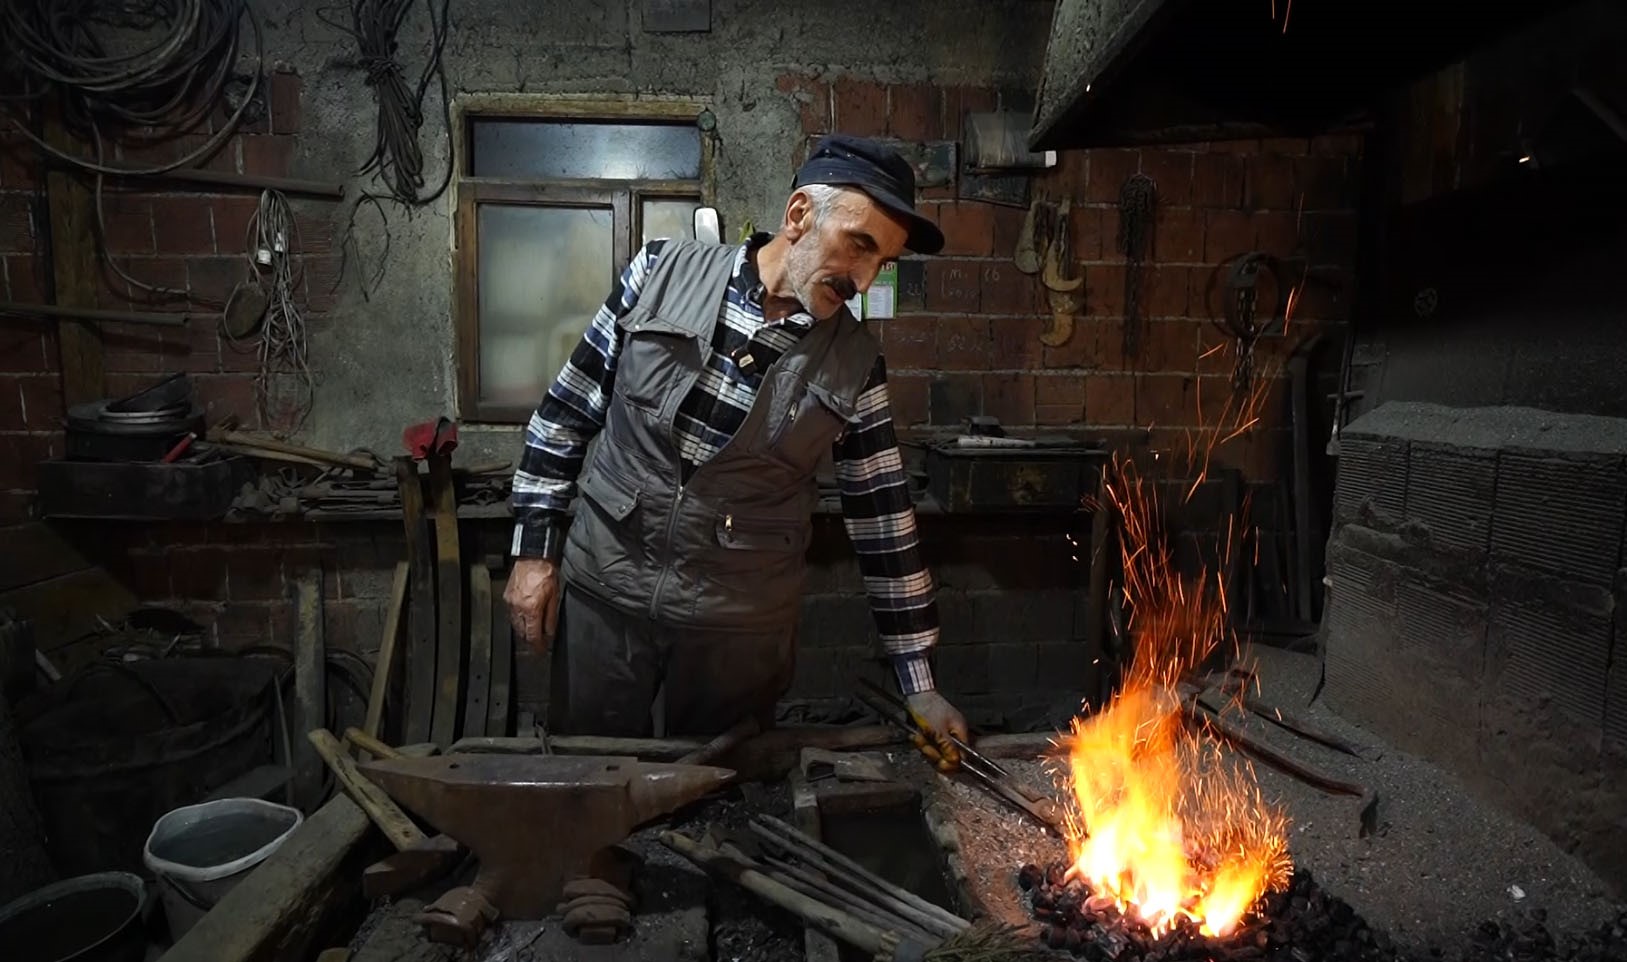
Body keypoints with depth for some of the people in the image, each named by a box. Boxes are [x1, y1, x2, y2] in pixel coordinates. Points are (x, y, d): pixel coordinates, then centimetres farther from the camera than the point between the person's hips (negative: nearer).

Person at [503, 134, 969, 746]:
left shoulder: (855, 364, -5)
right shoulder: (663, 273, -6)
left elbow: (883, 520, -1)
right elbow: (568, 411, 2)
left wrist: (918, 684, 0)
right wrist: (534, 550, -1)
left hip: (743, 627, 0)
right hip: (601, 595, 0)